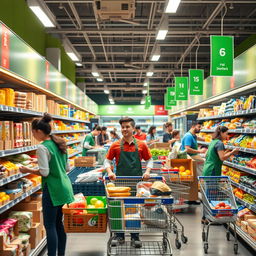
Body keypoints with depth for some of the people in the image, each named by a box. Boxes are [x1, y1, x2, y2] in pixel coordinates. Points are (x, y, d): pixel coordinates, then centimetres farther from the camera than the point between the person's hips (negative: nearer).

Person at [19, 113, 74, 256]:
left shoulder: (43, 148, -15)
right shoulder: (60, 144, 10)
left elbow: (44, 172, -18)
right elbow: (67, 168, 14)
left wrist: (28, 170, -5)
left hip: (52, 188, -8)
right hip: (64, 186, 9)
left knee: (50, 225, -1)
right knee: (59, 223, 16)